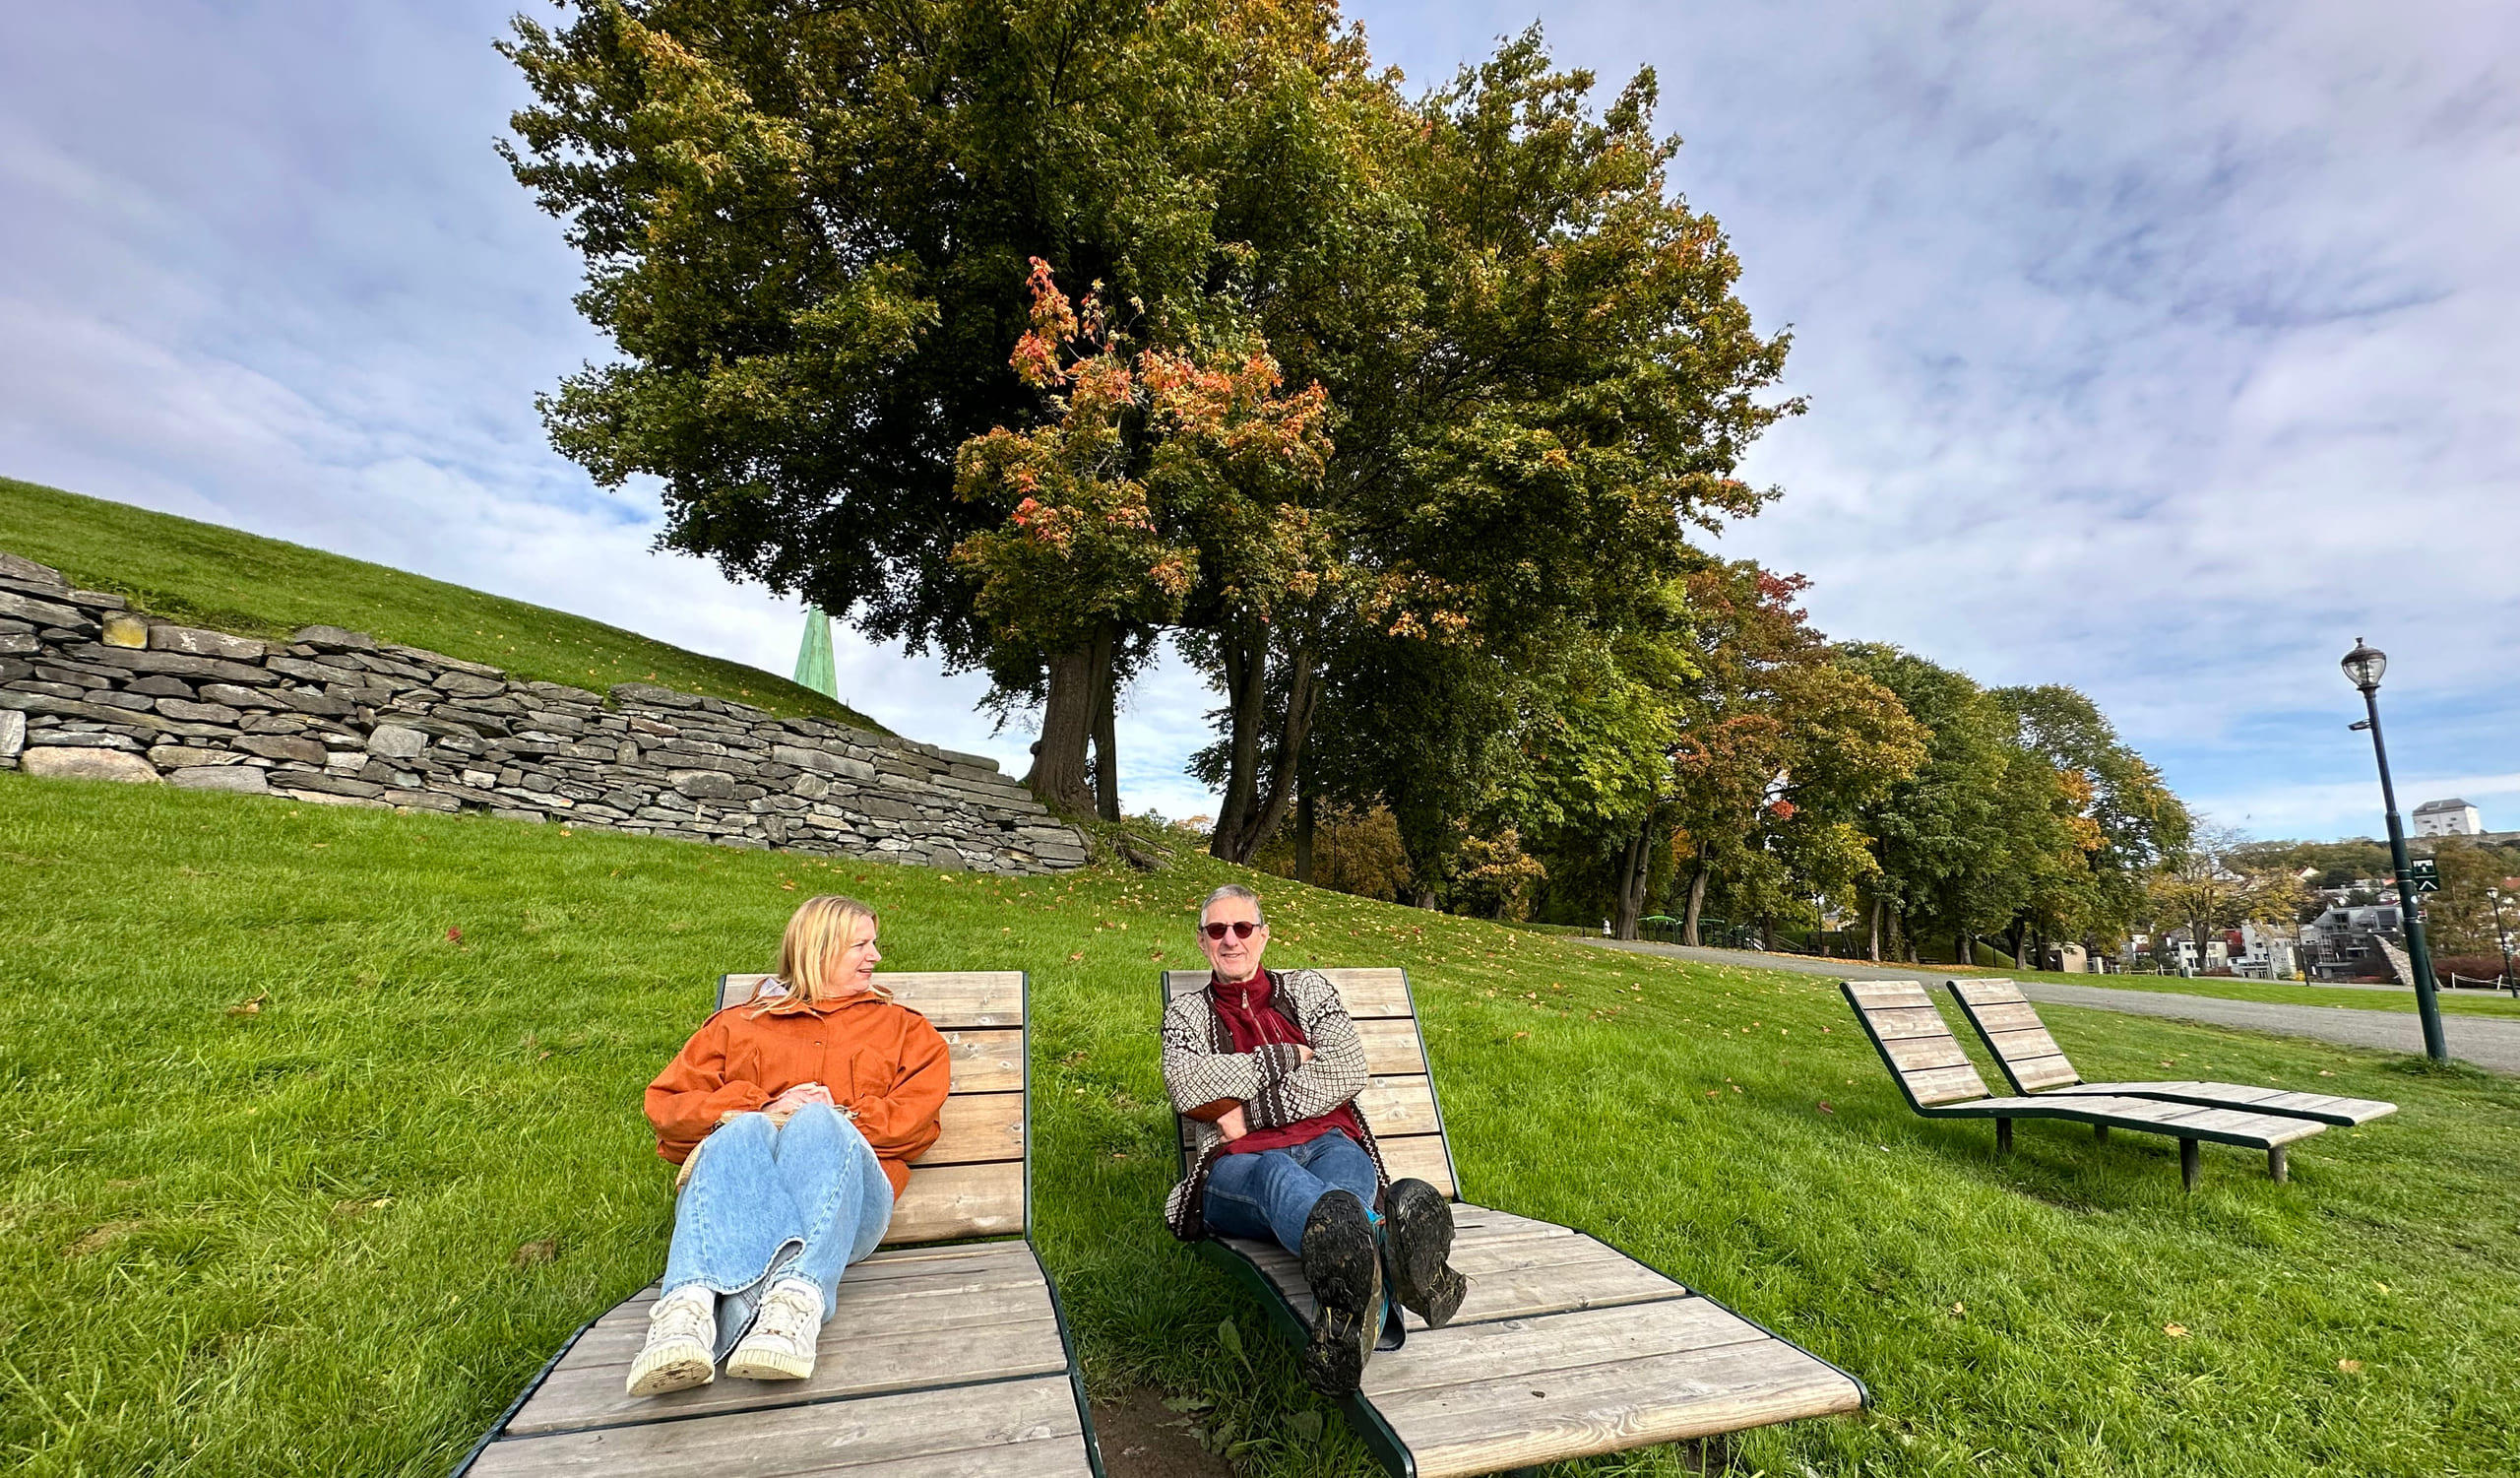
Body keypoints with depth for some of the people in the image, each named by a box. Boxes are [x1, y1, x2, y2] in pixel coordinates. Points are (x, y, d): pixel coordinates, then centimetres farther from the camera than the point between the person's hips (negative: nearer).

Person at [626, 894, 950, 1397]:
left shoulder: (901, 1027, 28)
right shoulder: (736, 1024, 30)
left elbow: (916, 1115, 12)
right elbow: (665, 1104, 15)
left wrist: (836, 1121, -5)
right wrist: (761, 1111, -2)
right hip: (738, 1188, 1)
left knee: (816, 1122, -34)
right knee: (742, 1133, -33)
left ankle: (795, 1301, -54)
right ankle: (692, 1303, -55)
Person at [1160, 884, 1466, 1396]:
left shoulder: (1306, 987, 21)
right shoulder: (1187, 1011, 20)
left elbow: (1347, 1071, 3)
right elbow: (1188, 1088, -2)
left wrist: (1248, 1108, -4)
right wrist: (1288, 1056, -2)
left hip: (1326, 1144, 1)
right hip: (1237, 1166, -1)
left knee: (1347, 1165, -38)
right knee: (1276, 1172, -39)